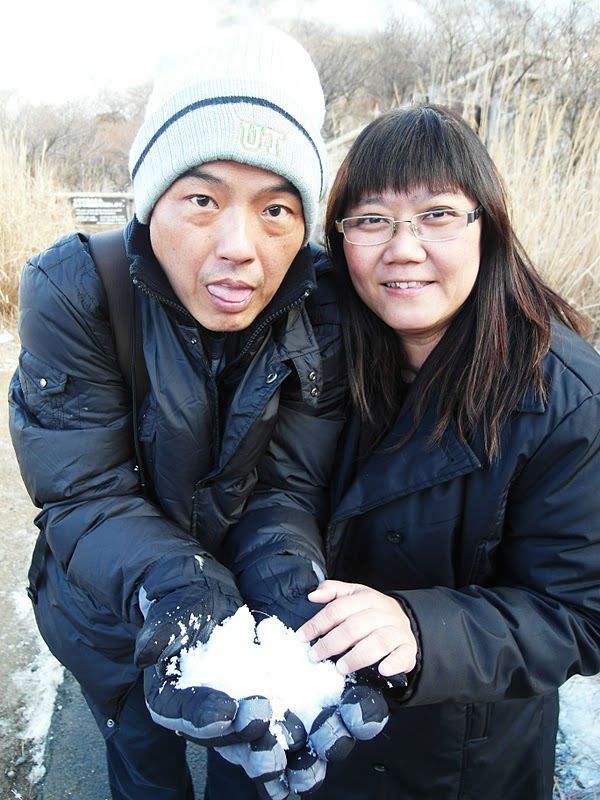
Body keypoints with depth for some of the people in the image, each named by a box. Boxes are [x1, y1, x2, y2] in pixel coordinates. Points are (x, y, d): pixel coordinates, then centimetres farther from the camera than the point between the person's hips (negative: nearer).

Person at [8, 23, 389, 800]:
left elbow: (287, 491, -19)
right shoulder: (72, 291, -26)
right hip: (115, 623, 0)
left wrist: (290, 593, -38)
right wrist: (172, 592, -43)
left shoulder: (323, 308, -22)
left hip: (248, 615, 1)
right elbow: (85, 495, -26)